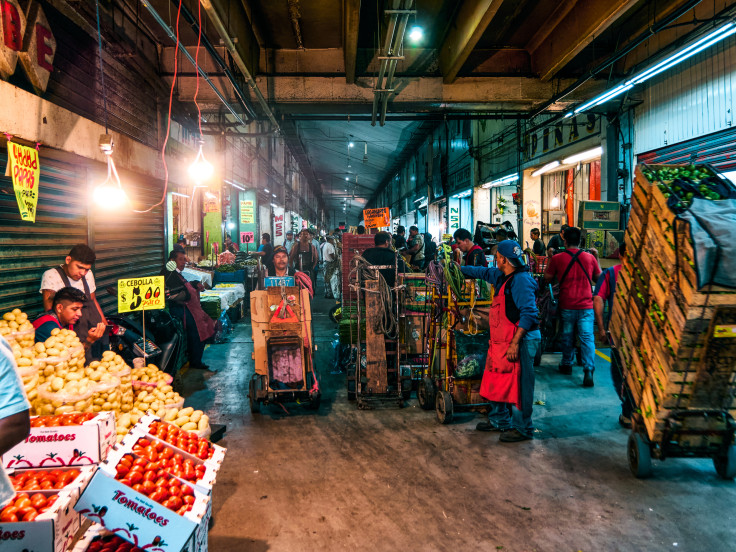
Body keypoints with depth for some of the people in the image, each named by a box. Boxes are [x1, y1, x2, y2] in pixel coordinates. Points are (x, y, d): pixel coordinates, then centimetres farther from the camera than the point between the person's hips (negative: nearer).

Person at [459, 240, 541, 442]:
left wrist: (515, 342, -26)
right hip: (501, 341, 10)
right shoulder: (502, 277, 12)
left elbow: (528, 313, -24)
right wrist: (460, 269, 38)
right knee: (496, 382, 18)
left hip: (519, 342, -10)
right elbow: (484, 272, 32)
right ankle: (499, 420, 33)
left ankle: (522, 428, 11)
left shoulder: (521, 281, -18)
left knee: (518, 385, -1)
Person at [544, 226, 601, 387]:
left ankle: (567, 365, 29)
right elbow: (598, 278, 14)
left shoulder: (557, 258, -5)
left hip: (567, 306, 0)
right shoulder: (589, 257, 1)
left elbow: (547, 278, 6)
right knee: (587, 337, -1)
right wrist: (597, 259, 24)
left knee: (567, 336, 15)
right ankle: (588, 370, -13)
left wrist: (550, 260, 16)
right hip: (586, 306, 0)